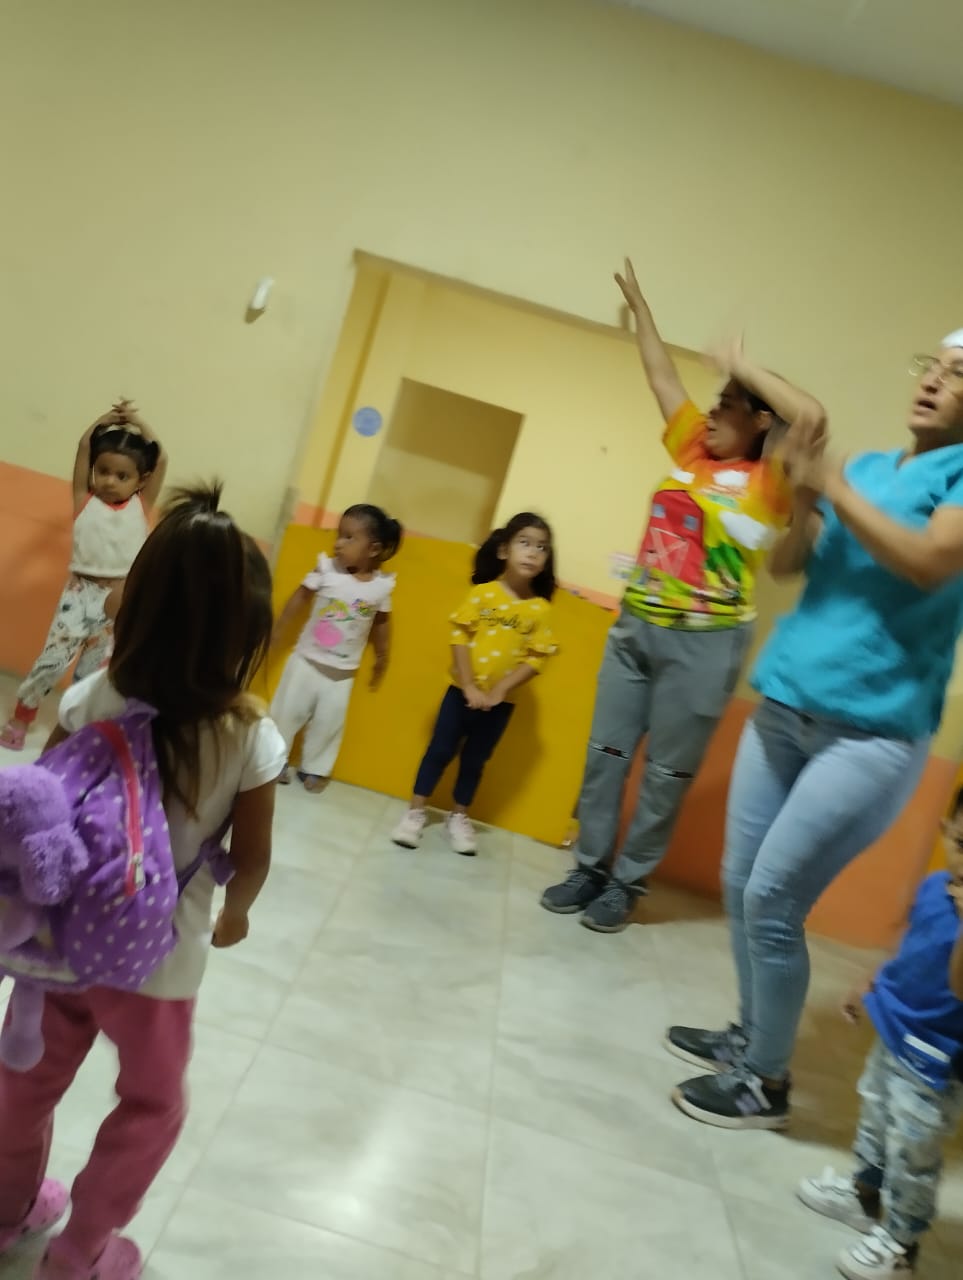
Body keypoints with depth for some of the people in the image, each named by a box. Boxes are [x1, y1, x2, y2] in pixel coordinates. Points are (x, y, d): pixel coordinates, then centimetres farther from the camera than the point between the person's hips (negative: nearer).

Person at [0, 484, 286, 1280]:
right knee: (152, 1105, 25)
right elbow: (253, 860, -11)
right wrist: (233, 919, 10)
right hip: (156, 954, -3)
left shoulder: (93, 698, -14)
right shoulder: (252, 739, -21)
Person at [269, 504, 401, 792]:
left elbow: (381, 622, 3)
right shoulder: (326, 568, -13)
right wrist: (276, 632, 3)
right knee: (287, 712, 10)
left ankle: (314, 768, 27)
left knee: (329, 723, 9)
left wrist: (382, 658, 12)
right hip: (306, 659, 0)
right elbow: (300, 598, -2)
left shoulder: (382, 586, -11)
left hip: (342, 671, 1)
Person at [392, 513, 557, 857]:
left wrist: (499, 690, -14)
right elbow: (460, 636, -10)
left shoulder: (541, 609, -5)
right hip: (463, 691, -1)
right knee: (441, 750, 6)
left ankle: (459, 817, 30)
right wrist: (470, 687, -15)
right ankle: (415, 812, 18)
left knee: (474, 760, 14)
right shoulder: (483, 592, -9)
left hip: (500, 701, 2)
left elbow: (536, 658, -6)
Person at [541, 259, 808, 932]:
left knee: (668, 772, 5)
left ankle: (628, 882, 19)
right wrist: (640, 305, 25)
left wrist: (746, 369, -12)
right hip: (635, 626, 6)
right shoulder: (692, 454, 10)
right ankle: (589, 868, 23)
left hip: (703, 643, -6)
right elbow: (663, 377, 19)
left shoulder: (766, 483, -6)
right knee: (607, 752, 9)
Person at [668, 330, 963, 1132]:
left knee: (772, 900, -5)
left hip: (871, 733, -6)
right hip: (783, 709, 6)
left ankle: (767, 1083, 14)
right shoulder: (866, 467, 14)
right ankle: (751, 1037, 32)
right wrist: (805, 500, -7)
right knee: (740, 884, 11)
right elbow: (786, 566, 11)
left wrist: (835, 488, -15)